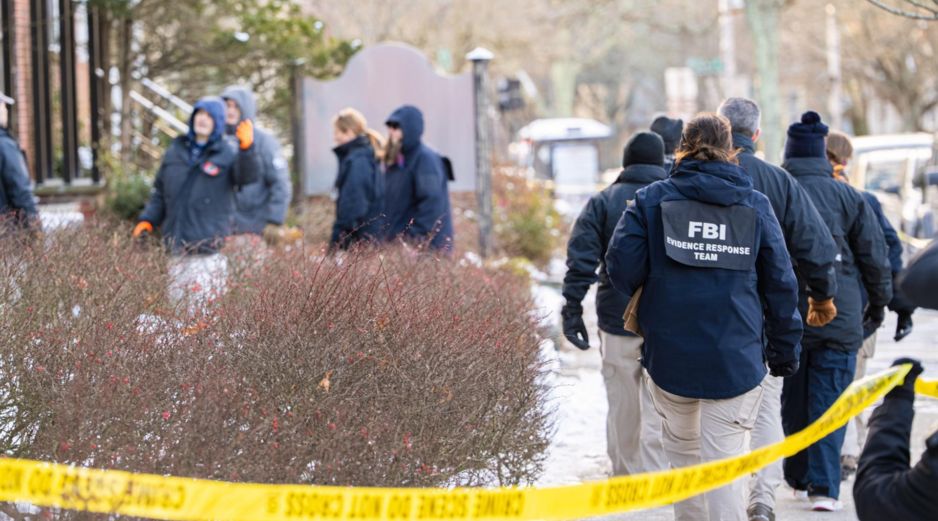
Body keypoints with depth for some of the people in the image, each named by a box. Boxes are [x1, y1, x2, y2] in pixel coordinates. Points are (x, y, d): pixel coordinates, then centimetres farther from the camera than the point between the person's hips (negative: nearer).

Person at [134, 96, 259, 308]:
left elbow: (248, 176, -20)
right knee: (176, 300, 10)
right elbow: (160, 191, 21)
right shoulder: (176, 150, 14)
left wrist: (246, 147, -37)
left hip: (210, 248, -5)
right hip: (177, 246, 5)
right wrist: (148, 219, 8)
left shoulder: (227, 153, 0)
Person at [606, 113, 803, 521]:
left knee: (683, 451, 18)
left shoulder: (653, 199, 1)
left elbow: (622, 269, -5)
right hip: (736, 358, -1)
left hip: (670, 354, 1)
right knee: (725, 461, -3)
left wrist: (645, 297, 17)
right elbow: (781, 284, 5)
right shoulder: (756, 207, 4)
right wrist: (785, 350, 14)